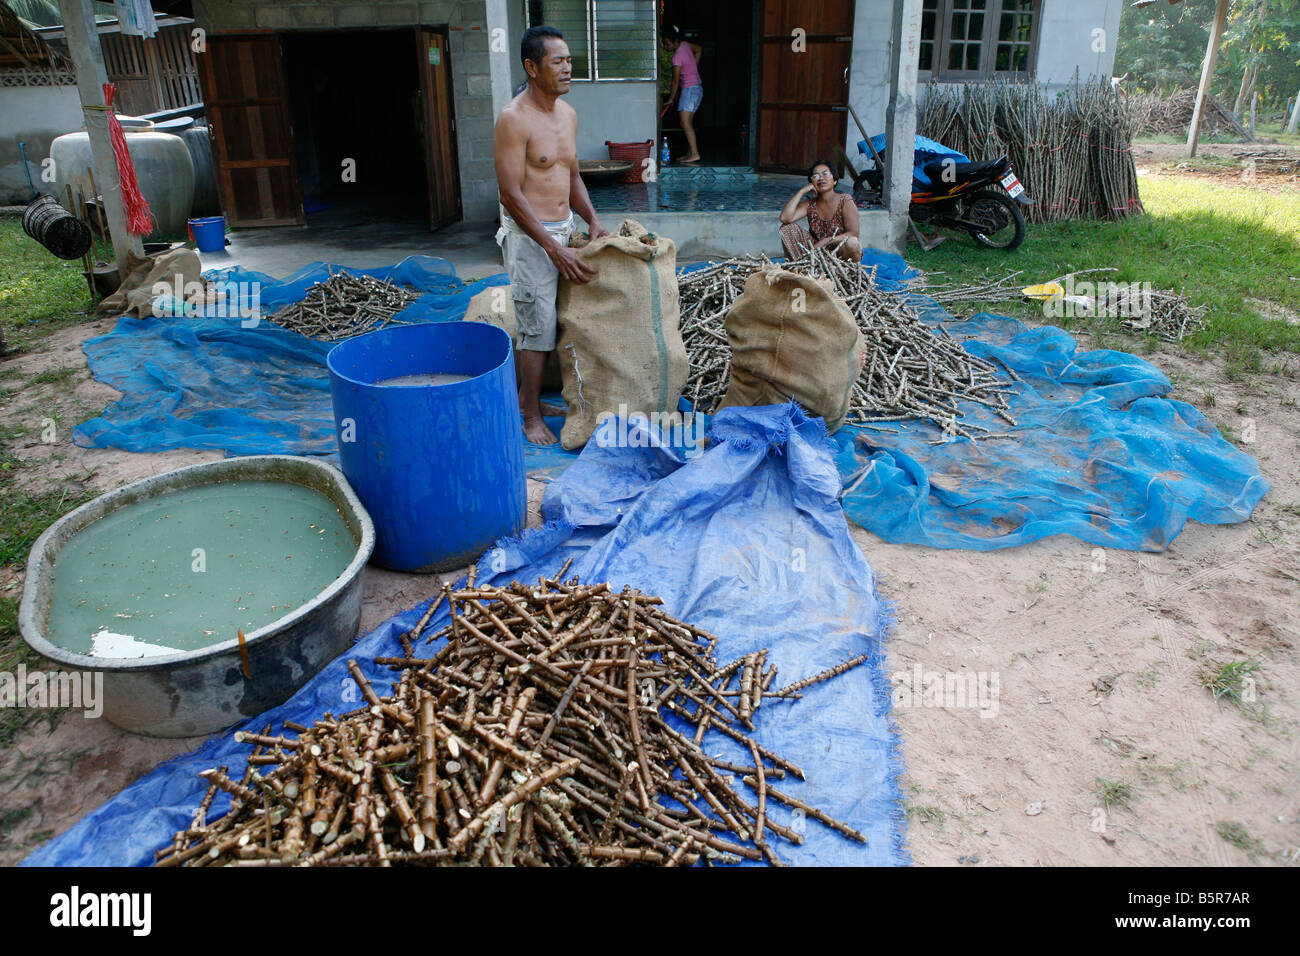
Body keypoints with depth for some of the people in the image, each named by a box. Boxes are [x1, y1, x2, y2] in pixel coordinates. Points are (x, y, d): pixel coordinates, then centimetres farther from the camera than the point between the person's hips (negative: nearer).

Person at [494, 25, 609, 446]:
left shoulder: (568, 114, 10)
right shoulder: (514, 119, -16)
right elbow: (511, 194, -19)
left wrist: (592, 220, 3)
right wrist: (555, 249, -23)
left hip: (562, 230, 8)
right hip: (529, 236, -8)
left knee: (548, 323, 15)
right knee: (538, 327, -2)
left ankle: (526, 395, 31)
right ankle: (531, 418, 12)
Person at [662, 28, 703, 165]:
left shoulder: (677, 57, -18)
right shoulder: (684, 44, 7)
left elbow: (675, 81, -13)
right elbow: (699, 49, 26)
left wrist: (671, 98, -3)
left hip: (690, 90, -10)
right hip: (697, 88, 10)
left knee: (685, 123, -16)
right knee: (688, 123, 10)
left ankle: (695, 153, -24)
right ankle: (690, 153, 11)